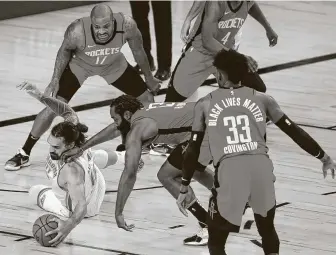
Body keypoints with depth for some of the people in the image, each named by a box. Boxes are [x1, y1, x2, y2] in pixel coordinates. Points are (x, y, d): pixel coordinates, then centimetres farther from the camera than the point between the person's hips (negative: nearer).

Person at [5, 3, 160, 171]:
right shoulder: (77, 32, -40)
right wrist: (55, 81, -12)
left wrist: (149, 78, 1)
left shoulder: (127, 25, -35)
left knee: (147, 100, 7)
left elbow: (138, 51, -13)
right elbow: (65, 51, -15)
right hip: (79, 67, -3)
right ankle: (23, 154, 0)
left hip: (115, 67, 3)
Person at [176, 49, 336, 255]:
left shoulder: (205, 104, 17)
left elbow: (193, 149, 16)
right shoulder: (261, 99, 19)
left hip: (229, 170, -2)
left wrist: (184, 187, 23)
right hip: (262, 168, 2)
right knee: (267, 230, 26)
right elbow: (295, 132, 18)